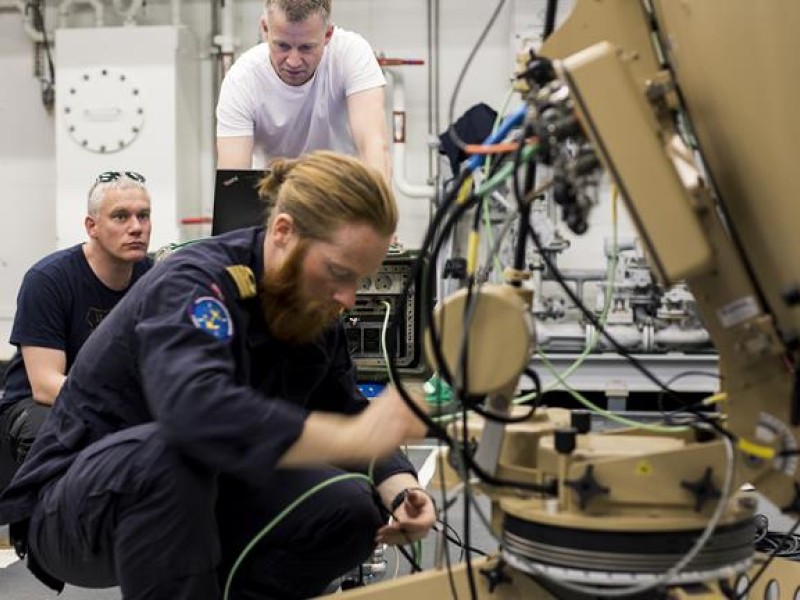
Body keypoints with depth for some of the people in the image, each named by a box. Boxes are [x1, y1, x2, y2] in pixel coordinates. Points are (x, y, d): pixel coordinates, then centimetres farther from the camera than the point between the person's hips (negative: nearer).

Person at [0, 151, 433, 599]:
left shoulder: (314, 309, -3)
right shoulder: (193, 284, -26)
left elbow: (345, 415, 2)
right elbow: (196, 410, -46)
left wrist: (400, 490, -18)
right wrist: (354, 437, -50)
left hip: (197, 497, 7)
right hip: (73, 502, -7)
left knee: (349, 511, -14)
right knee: (171, 451, -39)